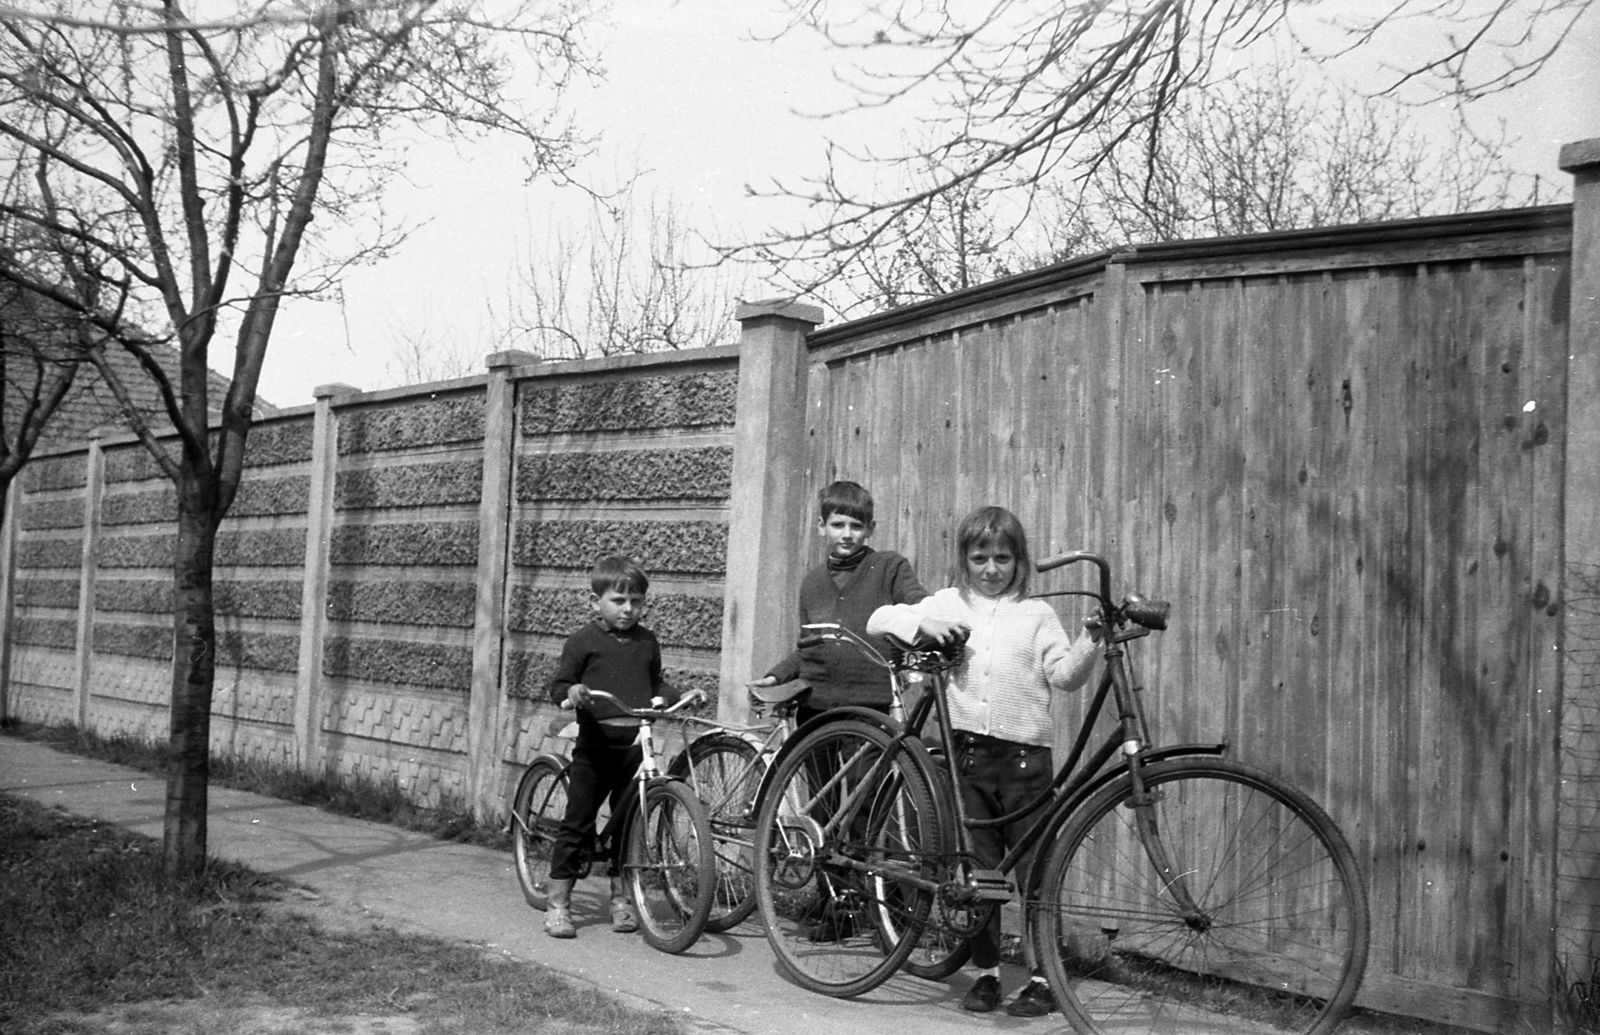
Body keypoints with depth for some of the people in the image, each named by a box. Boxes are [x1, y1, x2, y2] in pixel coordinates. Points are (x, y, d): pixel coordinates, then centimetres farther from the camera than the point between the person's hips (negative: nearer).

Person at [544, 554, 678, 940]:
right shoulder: (583, 641, -2)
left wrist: (667, 695, 4)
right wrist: (571, 691, -22)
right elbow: (557, 685, -1)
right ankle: (558, 904, 9)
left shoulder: (647, 641, 11)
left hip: (635, 746, 4)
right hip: (594, 748, -4)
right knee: (577, 825, 0)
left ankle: (620, 898, 24)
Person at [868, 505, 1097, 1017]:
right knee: (976, 869, 7)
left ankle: (1041, 978, 12)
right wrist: (922, 625, -11)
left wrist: (1089, 642, -18)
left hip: (1025, 756, -1)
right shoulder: (948, 605, 10)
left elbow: (1063, 674, -2)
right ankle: (986, 973, 20)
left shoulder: (1036, 614, 8)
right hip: (968, 752, 1)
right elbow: (879, 619, 6)